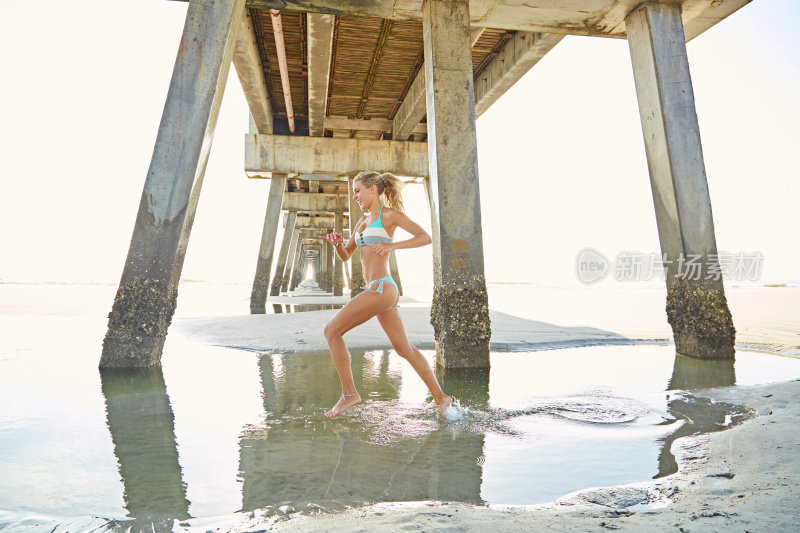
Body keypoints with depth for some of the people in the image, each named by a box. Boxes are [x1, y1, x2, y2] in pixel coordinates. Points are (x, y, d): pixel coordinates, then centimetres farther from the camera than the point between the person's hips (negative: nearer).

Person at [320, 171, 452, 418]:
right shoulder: (363, 220, 21)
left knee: (332, 330, -7)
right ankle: (440, 397, 22)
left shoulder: (389, 214, -2)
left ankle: (349, 393, 0)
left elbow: (426, 237, -10)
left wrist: (391, 246, -21)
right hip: (379, 290, 9)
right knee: (404, 349, 13)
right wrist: (337, 242, 0)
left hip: (381, 288, -9)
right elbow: (345, 256, 22)